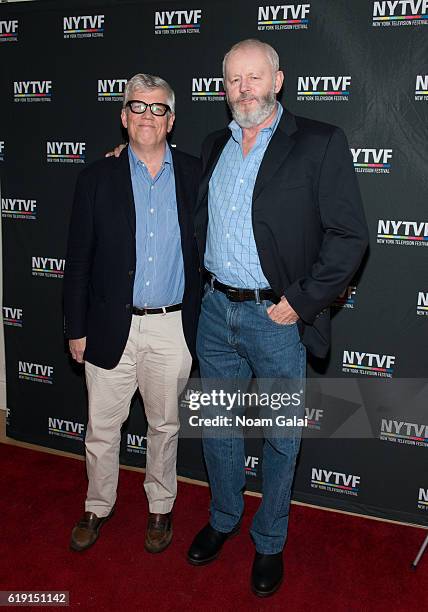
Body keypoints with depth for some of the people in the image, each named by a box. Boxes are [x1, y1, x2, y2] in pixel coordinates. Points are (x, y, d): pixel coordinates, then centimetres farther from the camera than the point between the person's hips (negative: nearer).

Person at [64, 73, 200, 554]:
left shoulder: (195, 175, 1)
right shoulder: (98, 178, 0)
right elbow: (78, 260, 1)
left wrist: (204, 320, 1)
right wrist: (76, 328, 0)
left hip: (173, 328, 0)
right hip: (112, 327, 0)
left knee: (165, 425, 16)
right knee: (101, 427, 12)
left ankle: (160, 508, 38)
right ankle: (98, 508, 37)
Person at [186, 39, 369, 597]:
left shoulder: (320, 143, -7)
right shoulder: (214, 146, 10)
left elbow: (349, 234, -11)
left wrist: (303, 300, -15)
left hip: (277, 316, -4)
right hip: (216, 309, 5)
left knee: (280, 438, 11)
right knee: (217, 427, 17)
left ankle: (270, 542, 33)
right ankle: (223, 520, 41)